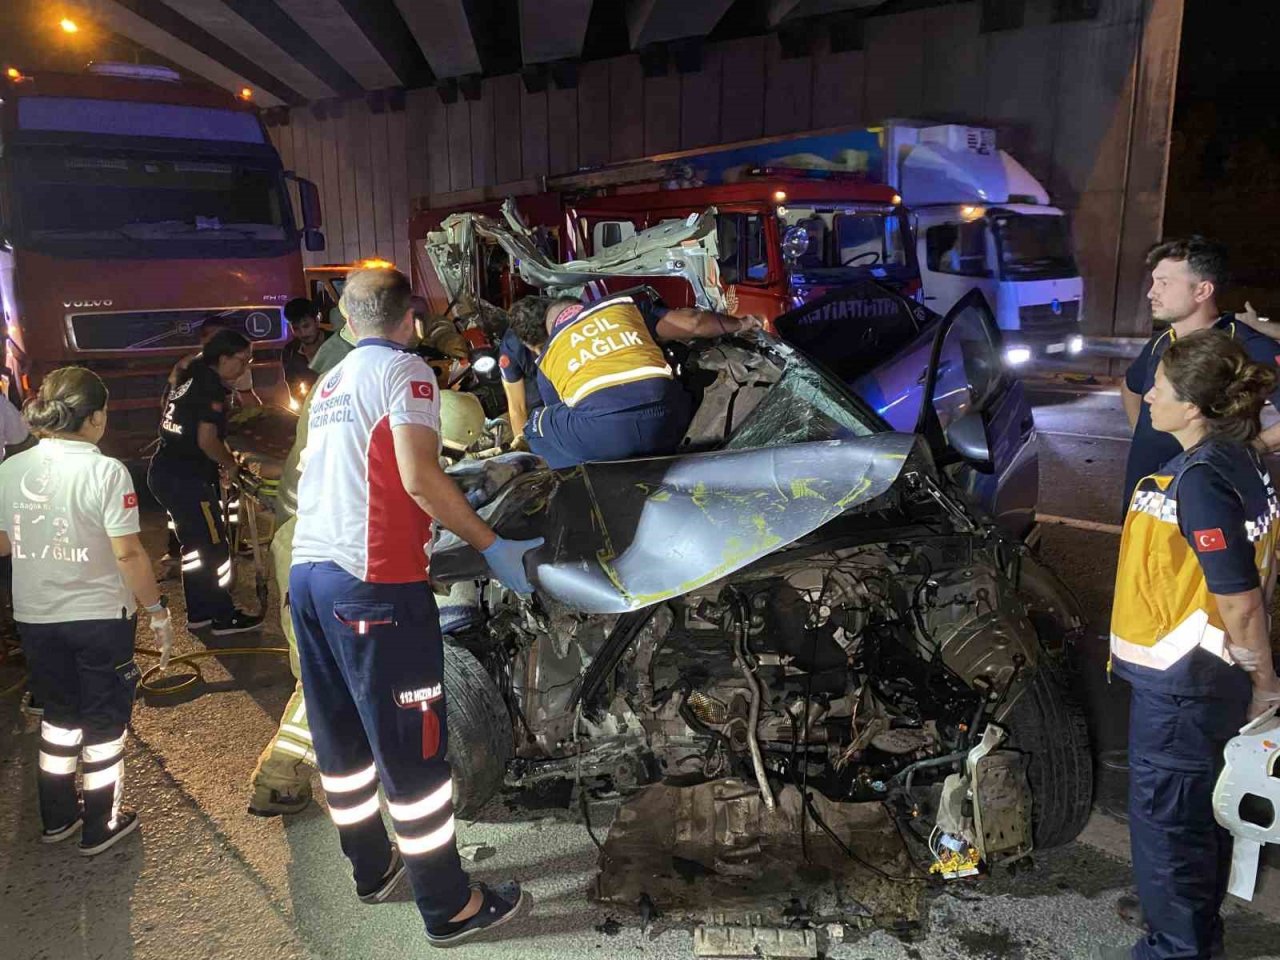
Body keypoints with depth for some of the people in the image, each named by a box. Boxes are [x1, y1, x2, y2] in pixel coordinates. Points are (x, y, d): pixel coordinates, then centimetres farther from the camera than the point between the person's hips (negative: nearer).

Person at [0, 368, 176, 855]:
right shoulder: (105, 471, -18)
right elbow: (127, 554, -19)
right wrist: (158, 610, -10)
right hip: (100, 616, -5)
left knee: (60, 713, 22)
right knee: (104, 720, 12)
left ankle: (57, 816, 35)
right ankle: (100, 826, 23)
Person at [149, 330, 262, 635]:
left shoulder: (191, 378, 14)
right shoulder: (212, 386, -14)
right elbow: (207, 440, -18)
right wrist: (231, 465, -2)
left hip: (164, 472, 10)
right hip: (185, 478, -10)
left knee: (195, 546, 18)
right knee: (214, 548, -1)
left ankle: (199, 612, 26)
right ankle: (224, 618, 6)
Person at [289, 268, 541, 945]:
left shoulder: (330, 383, 19)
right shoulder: (404, 370, -5)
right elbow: (419, 477, -18)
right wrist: (491, 546, -11)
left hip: (307, 574, 9)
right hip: (373, 583, -8)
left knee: (340, 740, 17)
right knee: (411, 752, -1)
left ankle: (372, 869, 33)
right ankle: (449, 908, 10)